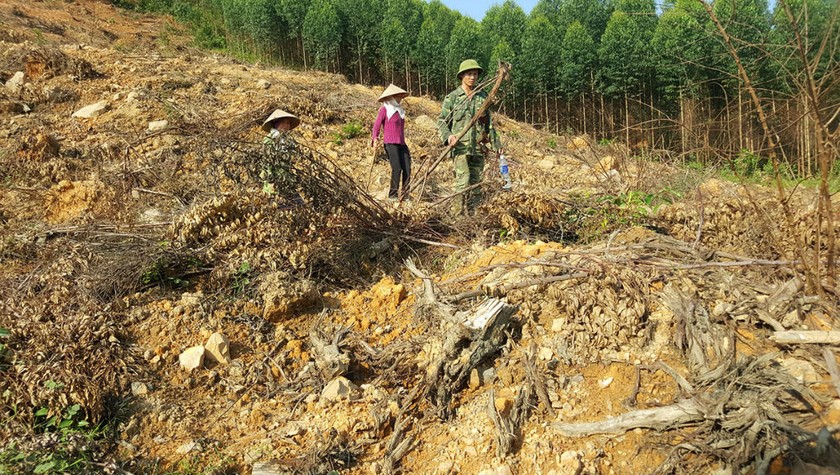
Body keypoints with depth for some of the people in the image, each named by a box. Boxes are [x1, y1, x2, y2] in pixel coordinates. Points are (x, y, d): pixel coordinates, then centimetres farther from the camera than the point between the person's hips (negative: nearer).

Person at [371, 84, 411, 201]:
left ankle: (405, 194, 5)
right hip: (390, 143, -7)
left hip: (401, 143, 7)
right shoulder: (384, 110, -2)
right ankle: (392, 194, -2)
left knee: (407, 168, -2)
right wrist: (375, 138, -19)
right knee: (397, 168, -12)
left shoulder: (400, 110, 19)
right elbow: (377, 125, -6)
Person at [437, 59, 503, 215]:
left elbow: (489, 123, 19)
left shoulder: (482, 97, 13)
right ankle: (458, 214, -10)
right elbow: (441, 121, 3)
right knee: (463, 182, -15)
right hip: (461, 146, -4)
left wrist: (496, 144, 16)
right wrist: (447, 136, -17)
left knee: (475, 184, 7)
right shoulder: (452, 97, 2)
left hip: (479, 148, 4)